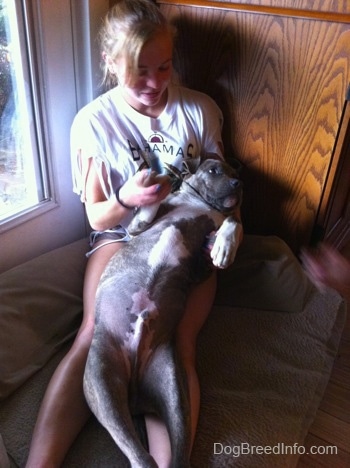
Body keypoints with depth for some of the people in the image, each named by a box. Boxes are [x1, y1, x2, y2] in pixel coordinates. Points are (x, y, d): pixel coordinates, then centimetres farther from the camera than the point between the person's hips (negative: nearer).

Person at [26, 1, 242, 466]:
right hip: (122, 235, 0)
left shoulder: (201, 109, 2)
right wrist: (125, 200, -22)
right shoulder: (94, 122, -2)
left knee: (175, 345, -24)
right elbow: (96, 217, 0)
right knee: (95, 334, -25)